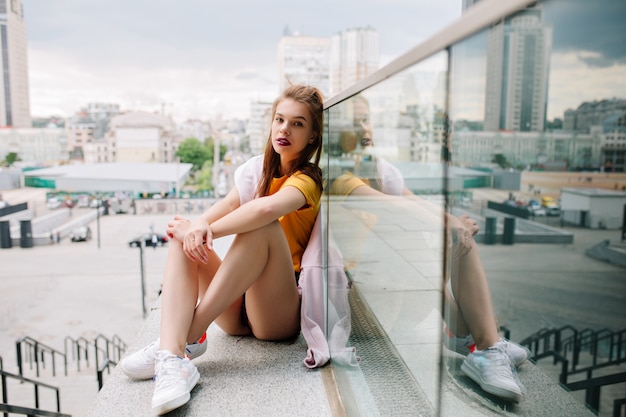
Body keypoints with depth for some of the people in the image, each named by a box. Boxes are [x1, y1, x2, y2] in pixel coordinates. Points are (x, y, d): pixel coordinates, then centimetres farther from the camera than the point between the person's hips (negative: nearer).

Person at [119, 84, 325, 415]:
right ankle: (172, 360, -35)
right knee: (184, 239, -14)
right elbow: (225, 207, -2)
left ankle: (189, 337, -31)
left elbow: (268, 207, -33)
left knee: (265, 227, -29)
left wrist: (207, 230, -26)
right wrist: (197, 228, -24)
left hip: (280, 316, -6)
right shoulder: (257, 168, 11)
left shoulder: (308, 178, -9)